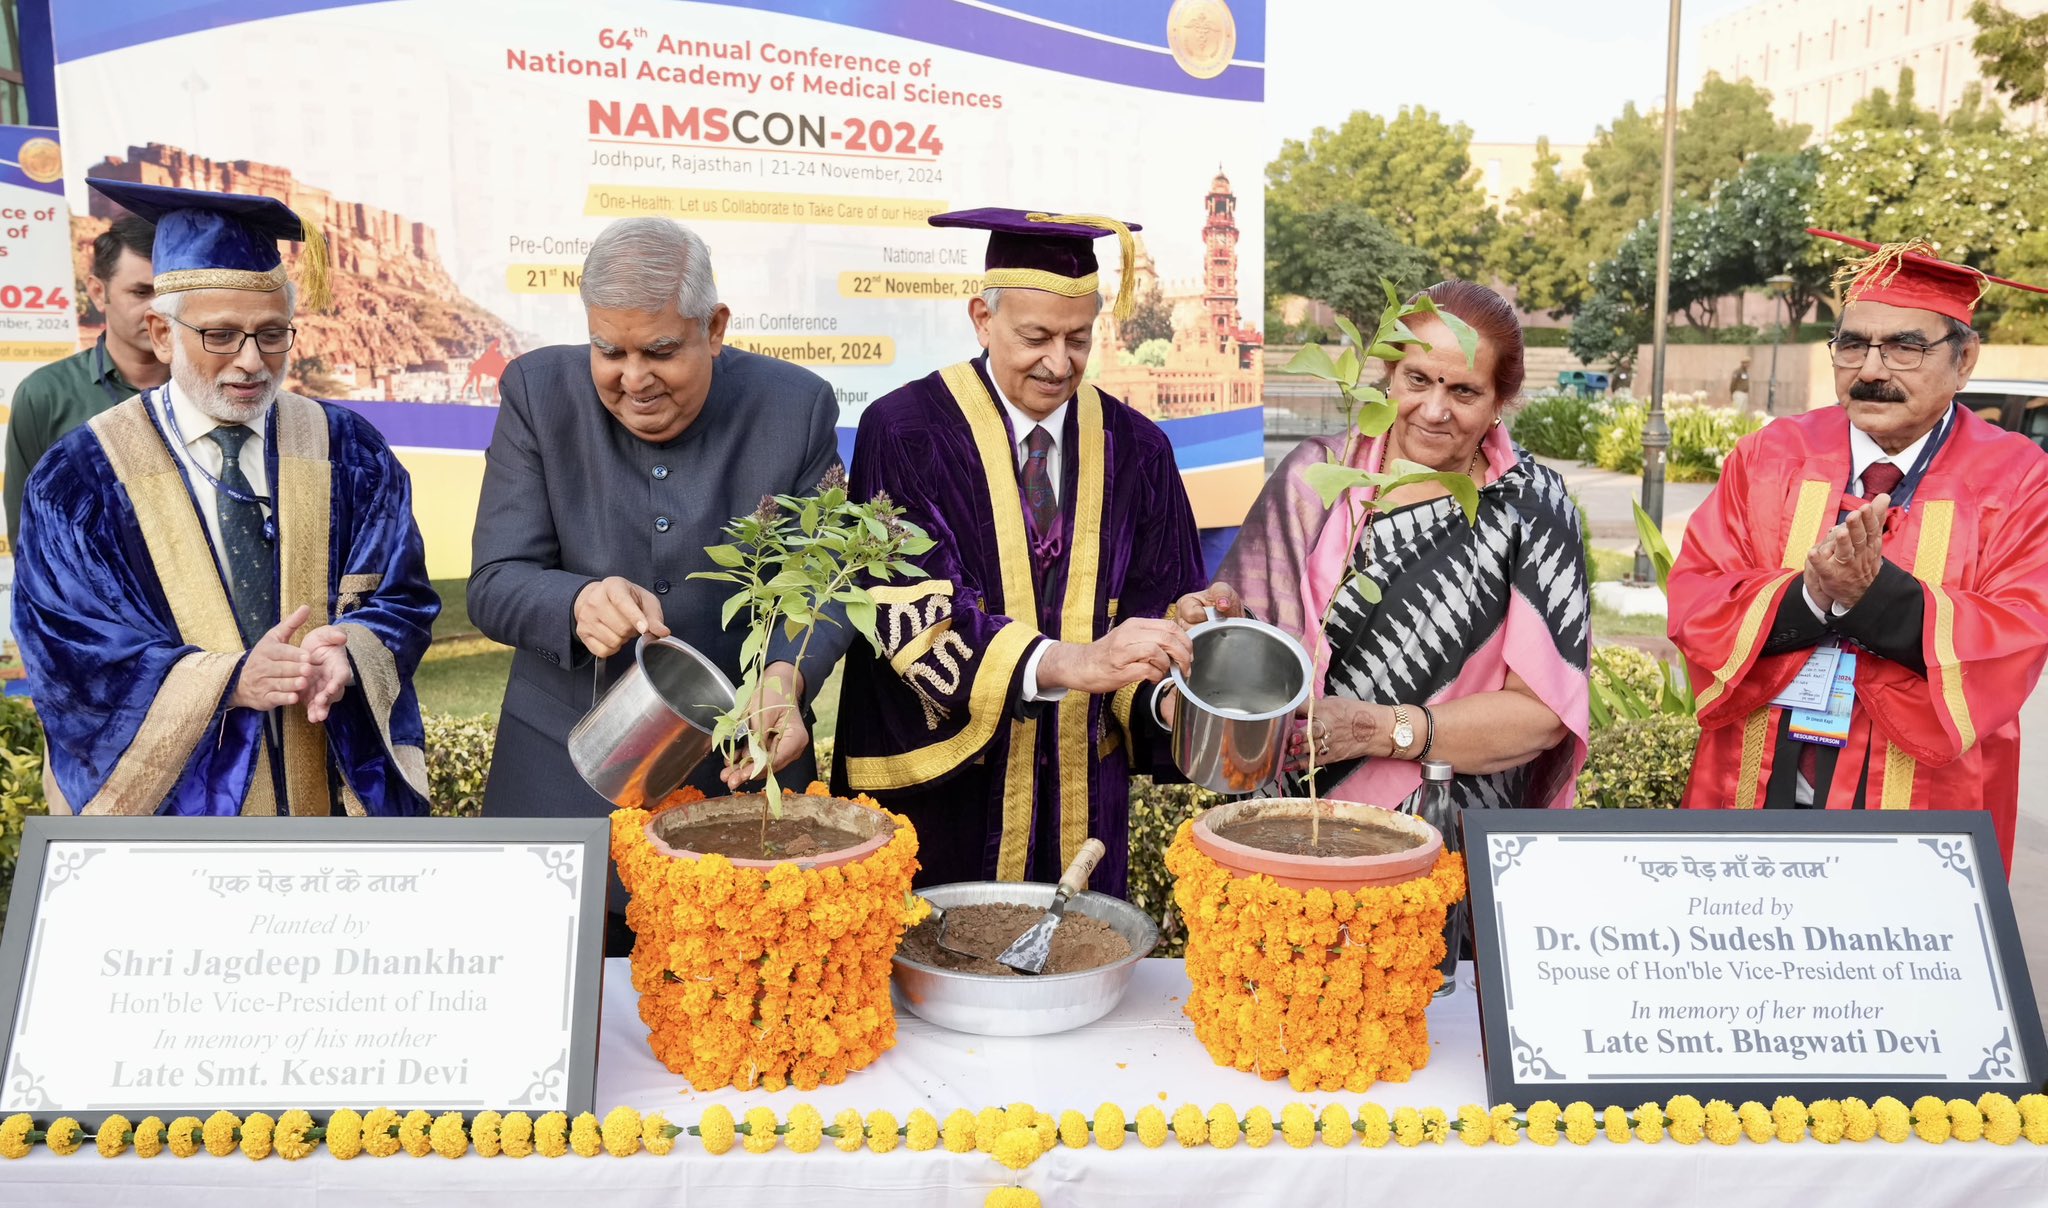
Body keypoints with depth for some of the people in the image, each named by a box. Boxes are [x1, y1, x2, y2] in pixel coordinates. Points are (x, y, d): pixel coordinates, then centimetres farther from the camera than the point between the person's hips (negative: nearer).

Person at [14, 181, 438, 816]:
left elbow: (401, 598, -3)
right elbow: (70, 656, -11)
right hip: (171, 800, -2)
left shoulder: (347, 453, -1)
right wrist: (230, 681, -27)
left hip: (338, 788, 2)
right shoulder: (80, 479, -7)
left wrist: (343, 654, -25)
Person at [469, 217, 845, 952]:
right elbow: (492, 585, -7)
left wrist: (787, 675, -25)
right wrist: (577, 603, -29)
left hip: (743, 765, 0)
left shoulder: (796, 407, -5)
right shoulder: (538, 392, -4)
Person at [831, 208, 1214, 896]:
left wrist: (1166, 693, -21)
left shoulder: (1135, 450, 3)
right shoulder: (903, 433, -9)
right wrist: (1074, 664, -33)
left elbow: (1158, 612, 1)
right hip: (937, 789, -3)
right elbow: (917, 614, -20)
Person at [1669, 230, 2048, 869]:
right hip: (1753, 783, 2)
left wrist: (1874, 592, -29)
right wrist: (1809, 595, -25)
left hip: (1921, 797, -1)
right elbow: (1693, 607, -7)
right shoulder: (1768, 456, 1)